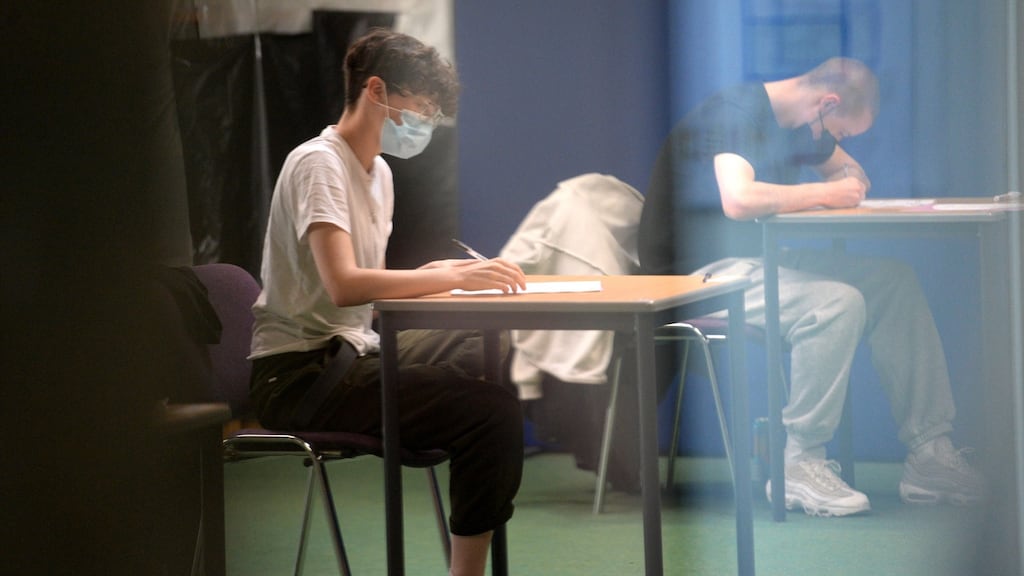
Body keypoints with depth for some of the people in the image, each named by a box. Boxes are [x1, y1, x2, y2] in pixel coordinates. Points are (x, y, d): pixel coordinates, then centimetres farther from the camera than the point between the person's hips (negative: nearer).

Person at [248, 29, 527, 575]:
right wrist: (453, 277, -25)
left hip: (353, 349, 10)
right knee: (493, 408, -24)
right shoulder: (319, 164, -13)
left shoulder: (379, 173, 17)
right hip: (300, 375, -10)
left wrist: (437, 273, 0)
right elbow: (343, 284, -27)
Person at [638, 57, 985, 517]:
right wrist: (823, 193, -20)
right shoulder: (737, 113, -18)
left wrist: (849, 183, 2)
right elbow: (738, 199, -34)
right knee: (837, 303, -30)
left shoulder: (798, 124, 11)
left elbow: (847, 168, 28)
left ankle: (928, 454, -2)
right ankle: (799, 466, -20)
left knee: (895, 282, -3)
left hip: (757, 259, 10)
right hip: (700, 272, -10)